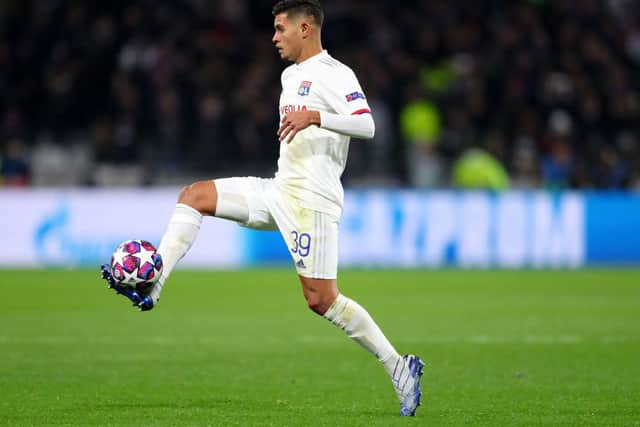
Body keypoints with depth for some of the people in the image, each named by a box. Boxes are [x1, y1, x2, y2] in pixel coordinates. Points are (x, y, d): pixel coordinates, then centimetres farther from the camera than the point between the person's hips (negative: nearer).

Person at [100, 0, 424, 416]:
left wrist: (315, 117, -34)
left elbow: (367, 125, -25)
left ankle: (399, 366, -3)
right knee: (193, 196, 3)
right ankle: (151, 287, -2)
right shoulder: (291, 75, 18)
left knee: (321, 300, -12)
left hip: (311, 200, -9)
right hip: (279, 190, 9)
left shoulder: (335, 74, -10)